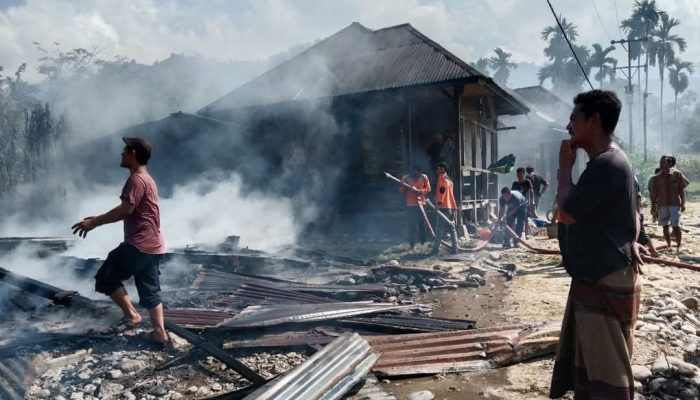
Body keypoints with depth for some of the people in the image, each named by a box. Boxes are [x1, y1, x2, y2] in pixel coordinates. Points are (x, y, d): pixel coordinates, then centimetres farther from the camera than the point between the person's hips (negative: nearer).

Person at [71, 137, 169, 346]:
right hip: (152, 245, 10)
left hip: (138, 244, -10)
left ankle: (131, 315, 6)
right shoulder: (146, 179, 21)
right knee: (150, 290, 12)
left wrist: (94, 222, -12)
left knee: (106, 277, 6)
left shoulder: (136, 179, -11)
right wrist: (99, 219, 21)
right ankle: (160, 332, 10)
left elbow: (126, 209, -20)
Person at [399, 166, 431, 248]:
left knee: (422, 223, 3)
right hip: (410, 204, -1)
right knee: (411, 224, 0)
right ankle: (412, 243, 6)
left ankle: (422, 241, 18)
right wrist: (404, 186, -22)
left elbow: (428, 189, 2)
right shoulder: (406, 178, 0)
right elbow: (401, 190, 1)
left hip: (421, 203, 1)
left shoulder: (424, 177, 2)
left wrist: (419, 191, -16)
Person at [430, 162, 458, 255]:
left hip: (444, 207, -9)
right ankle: (454, 249, 7)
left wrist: (439, 202, -22)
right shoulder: (449, 179, 22)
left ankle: (436, 250, -11)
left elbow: (442, 190, -18)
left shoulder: (441, 177, -5)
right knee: (453, 228, 7)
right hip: (451, 207, 9)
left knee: (439, 229, -9)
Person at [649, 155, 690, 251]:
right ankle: (669, 245, 19)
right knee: (665, 226, 7)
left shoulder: (677, 174, -1)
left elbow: (682, 189, 1)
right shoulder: (656, 177, 3)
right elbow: (654, 193, 6)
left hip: (675, 204, -2)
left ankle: (678, 246, 7)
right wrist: (653, 206, 5)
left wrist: (683, 203, -3)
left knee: (676, 226, -4)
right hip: (662, 205, 2)